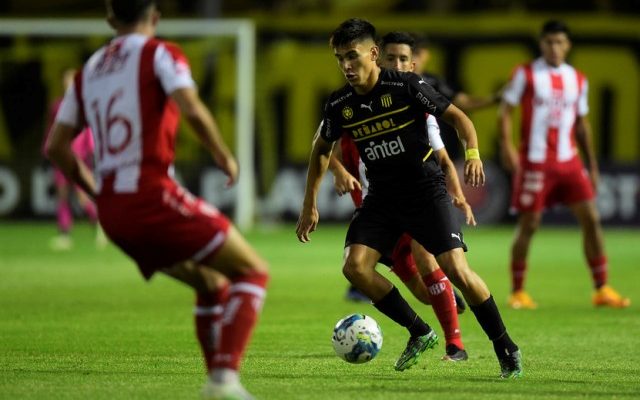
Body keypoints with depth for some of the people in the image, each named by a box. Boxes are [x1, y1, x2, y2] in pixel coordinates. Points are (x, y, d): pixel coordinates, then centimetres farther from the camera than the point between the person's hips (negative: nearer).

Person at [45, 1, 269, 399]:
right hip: (153, 196, -7)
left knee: (212, 284, 22)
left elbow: (56, 146, 15)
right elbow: (192, 110, -17)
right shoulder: (160, 53, 0)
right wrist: (225, 156, -1)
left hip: (112, 213, 7)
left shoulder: (88, 71, 19)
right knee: (253, 272, 0)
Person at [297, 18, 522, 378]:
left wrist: (473, 153, -25)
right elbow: (322, 149, 16)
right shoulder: (339, 105, 0)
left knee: (456, 269, -17)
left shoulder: (406, 86, -13)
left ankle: (506, 349, -1)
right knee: (355, 267, -15)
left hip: (426, 189, -5)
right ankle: (420, 333, 2)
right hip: (382, 197, 5)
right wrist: (310, 205, 15)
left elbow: (457, 116, -7)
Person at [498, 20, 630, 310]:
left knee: (590, 218, -3)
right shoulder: (526, 74, -1)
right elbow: (505, 110, -2)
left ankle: (602, 289, 3)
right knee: (528, 225, -2)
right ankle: (517, 292, 10)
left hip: (569, 161, 4)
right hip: (535, 162, -4)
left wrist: (592, 165, 16)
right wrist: (506, 145, -16)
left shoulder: (578, 80, 11)